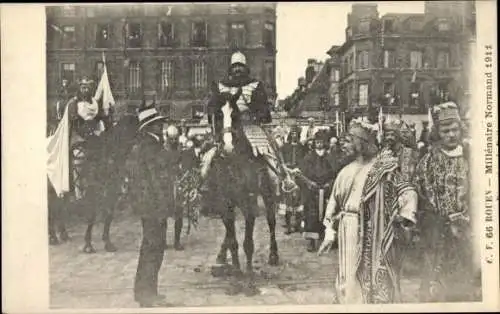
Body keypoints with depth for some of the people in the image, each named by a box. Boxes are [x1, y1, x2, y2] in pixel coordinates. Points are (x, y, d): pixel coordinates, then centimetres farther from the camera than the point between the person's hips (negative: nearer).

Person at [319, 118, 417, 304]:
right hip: (349, 237, 5)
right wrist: (329, 230, 6)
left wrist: (405, 217, -21)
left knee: (374, 280, 1)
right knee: (350, 280, 9)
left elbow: (408, 192, -9)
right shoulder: (346, 172, 10)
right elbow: (333, 202, 14)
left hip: (372, 236, -5)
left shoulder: (381, 168, -5)